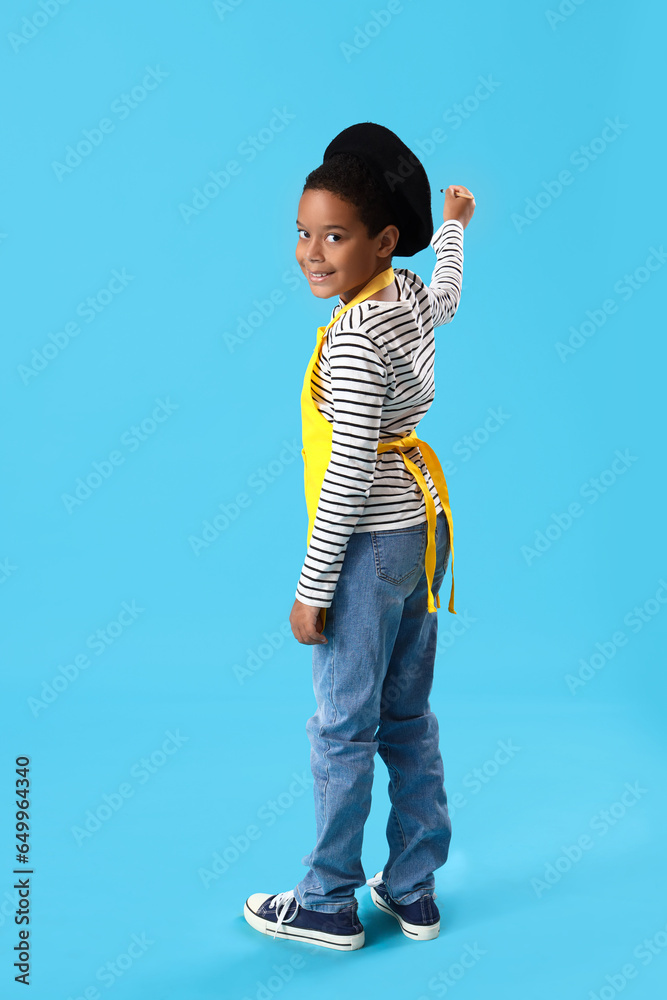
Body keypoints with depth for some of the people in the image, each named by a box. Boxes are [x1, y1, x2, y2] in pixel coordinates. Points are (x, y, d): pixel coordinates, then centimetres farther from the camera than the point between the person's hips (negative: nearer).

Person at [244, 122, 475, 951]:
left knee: (343, 728, 4)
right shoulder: (411, 297, 4)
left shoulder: (353, 334, -21)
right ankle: (414, 890, 29)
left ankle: (329, 905, 19)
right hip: (423, 524, 9)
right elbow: (447, 296, 31)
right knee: (407, 719, 16)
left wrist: (313, 585, -18)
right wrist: (453, 227, 51)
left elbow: (350, 469, -23)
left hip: (372, 545, -9)